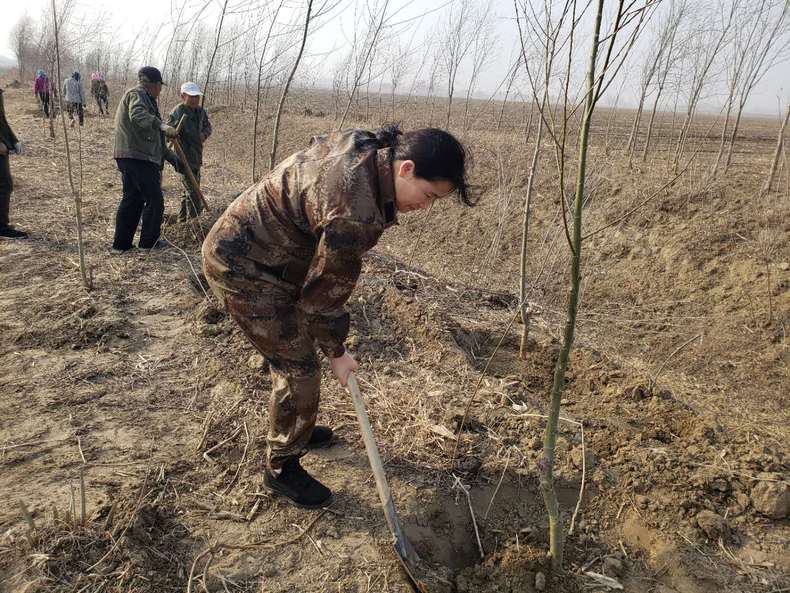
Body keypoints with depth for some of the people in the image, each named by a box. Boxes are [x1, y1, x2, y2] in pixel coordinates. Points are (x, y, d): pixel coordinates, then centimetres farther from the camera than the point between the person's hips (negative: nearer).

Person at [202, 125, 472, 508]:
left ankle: (294, 429, 44)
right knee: (298, 366, -5)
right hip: (243, 268, -10)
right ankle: (280, 468, 16)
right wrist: (336, 351, -5)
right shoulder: (354, 213, -34)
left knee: (296, 346, 22)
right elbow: (326, 291, -23)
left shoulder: (368, 147, -7)